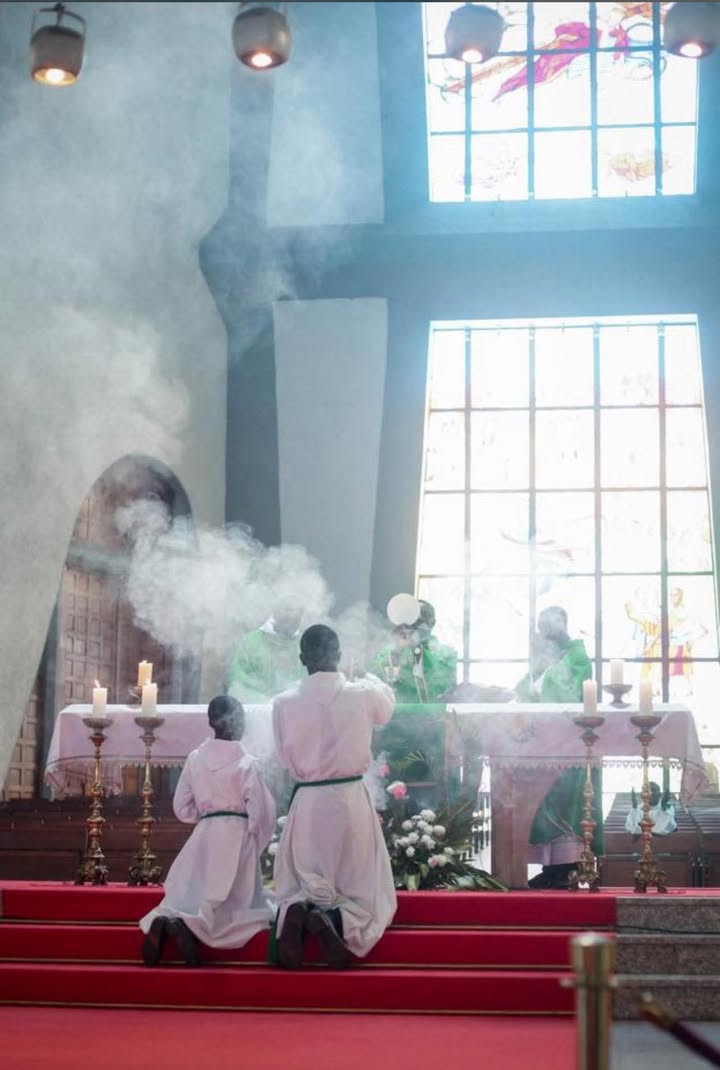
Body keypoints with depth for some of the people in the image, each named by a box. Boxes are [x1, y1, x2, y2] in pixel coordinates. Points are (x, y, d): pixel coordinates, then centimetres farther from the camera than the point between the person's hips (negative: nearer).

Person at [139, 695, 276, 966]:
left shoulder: (195, 758, 4)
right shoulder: (246, 763, -8)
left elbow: (182, 808, 7)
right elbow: (260, 812, -7)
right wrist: (256, 846, 10)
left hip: (203, 837, 4)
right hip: (237, 837, -4)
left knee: (191, 899, 14)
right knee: (236, 907, 2)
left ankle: (164, 921, -20)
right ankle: (189, 925, -27)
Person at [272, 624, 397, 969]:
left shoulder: (284, 703, -6)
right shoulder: (362, 695, -7)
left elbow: (286, 759, 5)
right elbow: (387, 705, 18)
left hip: (307, 802, 1)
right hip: (351, 799, -1)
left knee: (298, 888, 16)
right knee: (363, 893, 10)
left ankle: (298, 910, -20)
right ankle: (334, 920, -24)